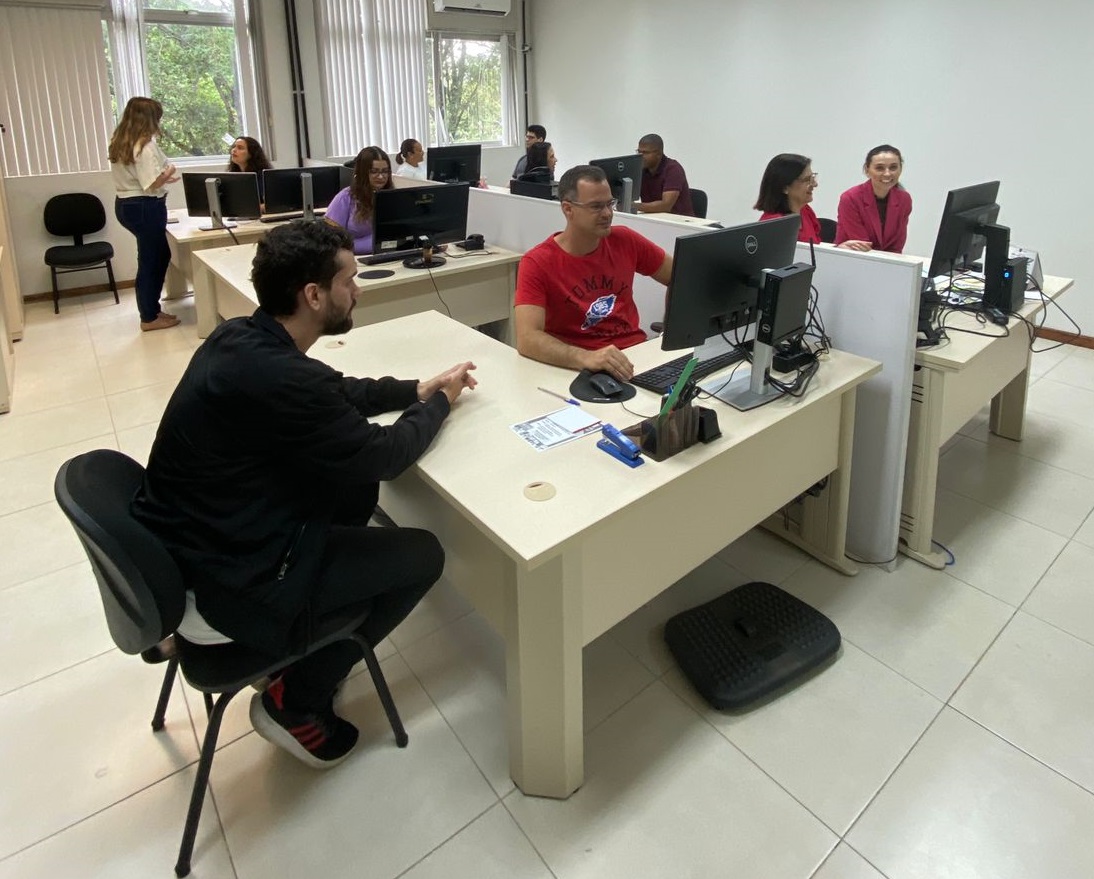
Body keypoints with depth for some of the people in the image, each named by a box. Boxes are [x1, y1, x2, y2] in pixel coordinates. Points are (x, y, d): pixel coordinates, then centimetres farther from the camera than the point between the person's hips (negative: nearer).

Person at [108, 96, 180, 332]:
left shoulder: (119, 143, 11)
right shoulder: (145, 146, -18)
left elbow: (136, 177, 16)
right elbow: (152, 184, -23)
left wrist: (162, 177, 19)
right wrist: (168, 174, -5)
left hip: (124, 205, 10)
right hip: (145, 207, -10)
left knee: (160, 254, 21)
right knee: (150, 260, 1)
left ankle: (151, 309, 26)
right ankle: (149, 318, 10)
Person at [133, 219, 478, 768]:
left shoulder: (241, 338, -2)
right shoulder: (278, 377, -30)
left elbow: (337, 392, 15)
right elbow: (384, 455, -17)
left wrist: (415, 389, 9)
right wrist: (439, 404, 1)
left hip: (192, 540, 9)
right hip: (231, 580, -9)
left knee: (355, 484, 20)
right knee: (422, 555, 2)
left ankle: (301, 647, 27)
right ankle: (294, 702, 14)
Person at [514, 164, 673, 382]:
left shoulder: (625, 240, 3)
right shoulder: (537, 263, -11)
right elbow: (527, 339, -24)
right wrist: (586, 357, -40)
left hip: (637, 353, 4)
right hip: (579, 368, -4)